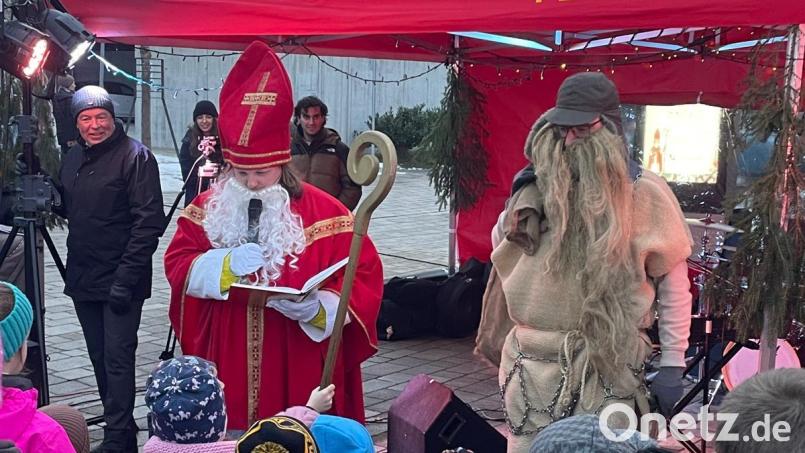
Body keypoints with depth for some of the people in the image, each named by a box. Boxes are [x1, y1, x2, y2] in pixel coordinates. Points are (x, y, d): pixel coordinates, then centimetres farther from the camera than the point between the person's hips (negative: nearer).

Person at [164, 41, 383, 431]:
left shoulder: (322, 211, -6)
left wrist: (318, 307, -22)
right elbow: (177, 265, 0)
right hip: (227, 366, 3)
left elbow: (363, 277, -6)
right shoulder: (207, 207, 5)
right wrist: (226, 264, -18)